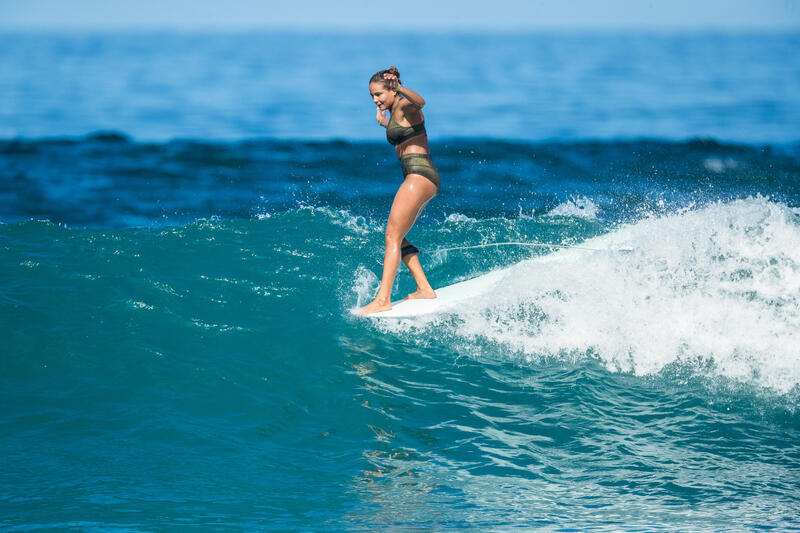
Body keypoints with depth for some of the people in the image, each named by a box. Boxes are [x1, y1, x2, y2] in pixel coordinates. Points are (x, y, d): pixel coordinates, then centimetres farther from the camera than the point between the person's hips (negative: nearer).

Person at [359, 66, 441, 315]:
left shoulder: (405, 106, -8)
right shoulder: (395, 111, 20)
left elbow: (420, 102, -35)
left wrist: (400, 88, -52)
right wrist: (384, 123, 54)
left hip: (419, 174, -11)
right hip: (418, 177, 11)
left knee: (392, 237, -13)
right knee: (397, 238, 15)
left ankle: (383, 299, -19)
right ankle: (424, 289, 13)